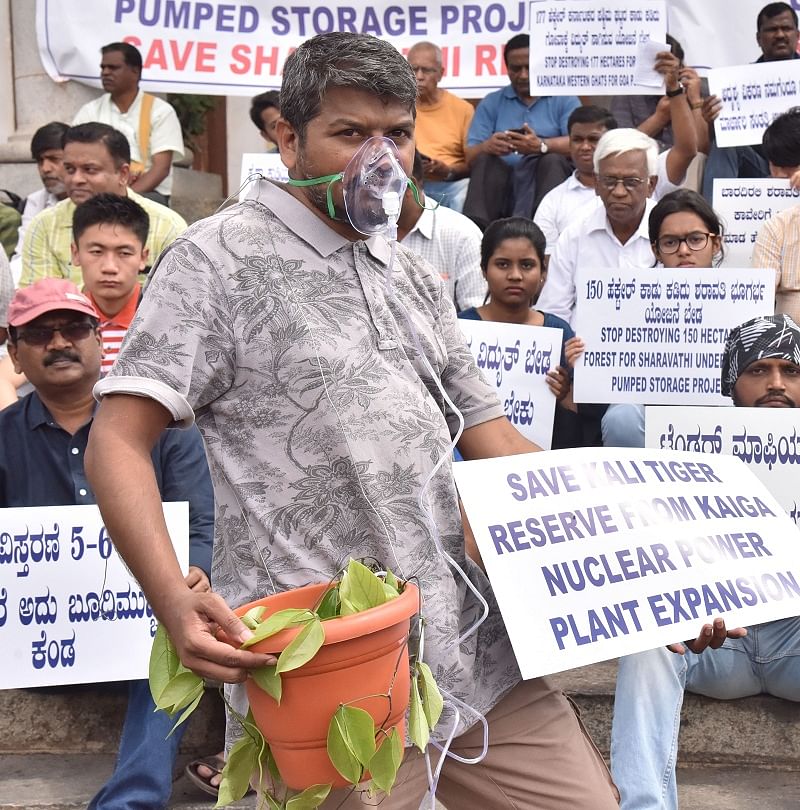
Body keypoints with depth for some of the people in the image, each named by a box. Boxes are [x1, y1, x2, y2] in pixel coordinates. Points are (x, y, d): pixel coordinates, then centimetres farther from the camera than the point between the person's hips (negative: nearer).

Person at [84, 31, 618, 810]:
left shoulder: (417, 280, 17)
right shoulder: (222, 257, -3)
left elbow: (489, 437, 19)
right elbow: (117, 442, -9)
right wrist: (175, 600, -25)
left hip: (470, 647, 6)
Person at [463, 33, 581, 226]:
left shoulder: (564, 100, 13)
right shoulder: (491, 103, 18)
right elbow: (470, 156, 6)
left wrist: (541, 146, -26)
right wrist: (487, 147, -19)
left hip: (548, 176, -1)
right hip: (501, 182, 1)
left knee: (552, 160, -30)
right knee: (484, 159, -26)